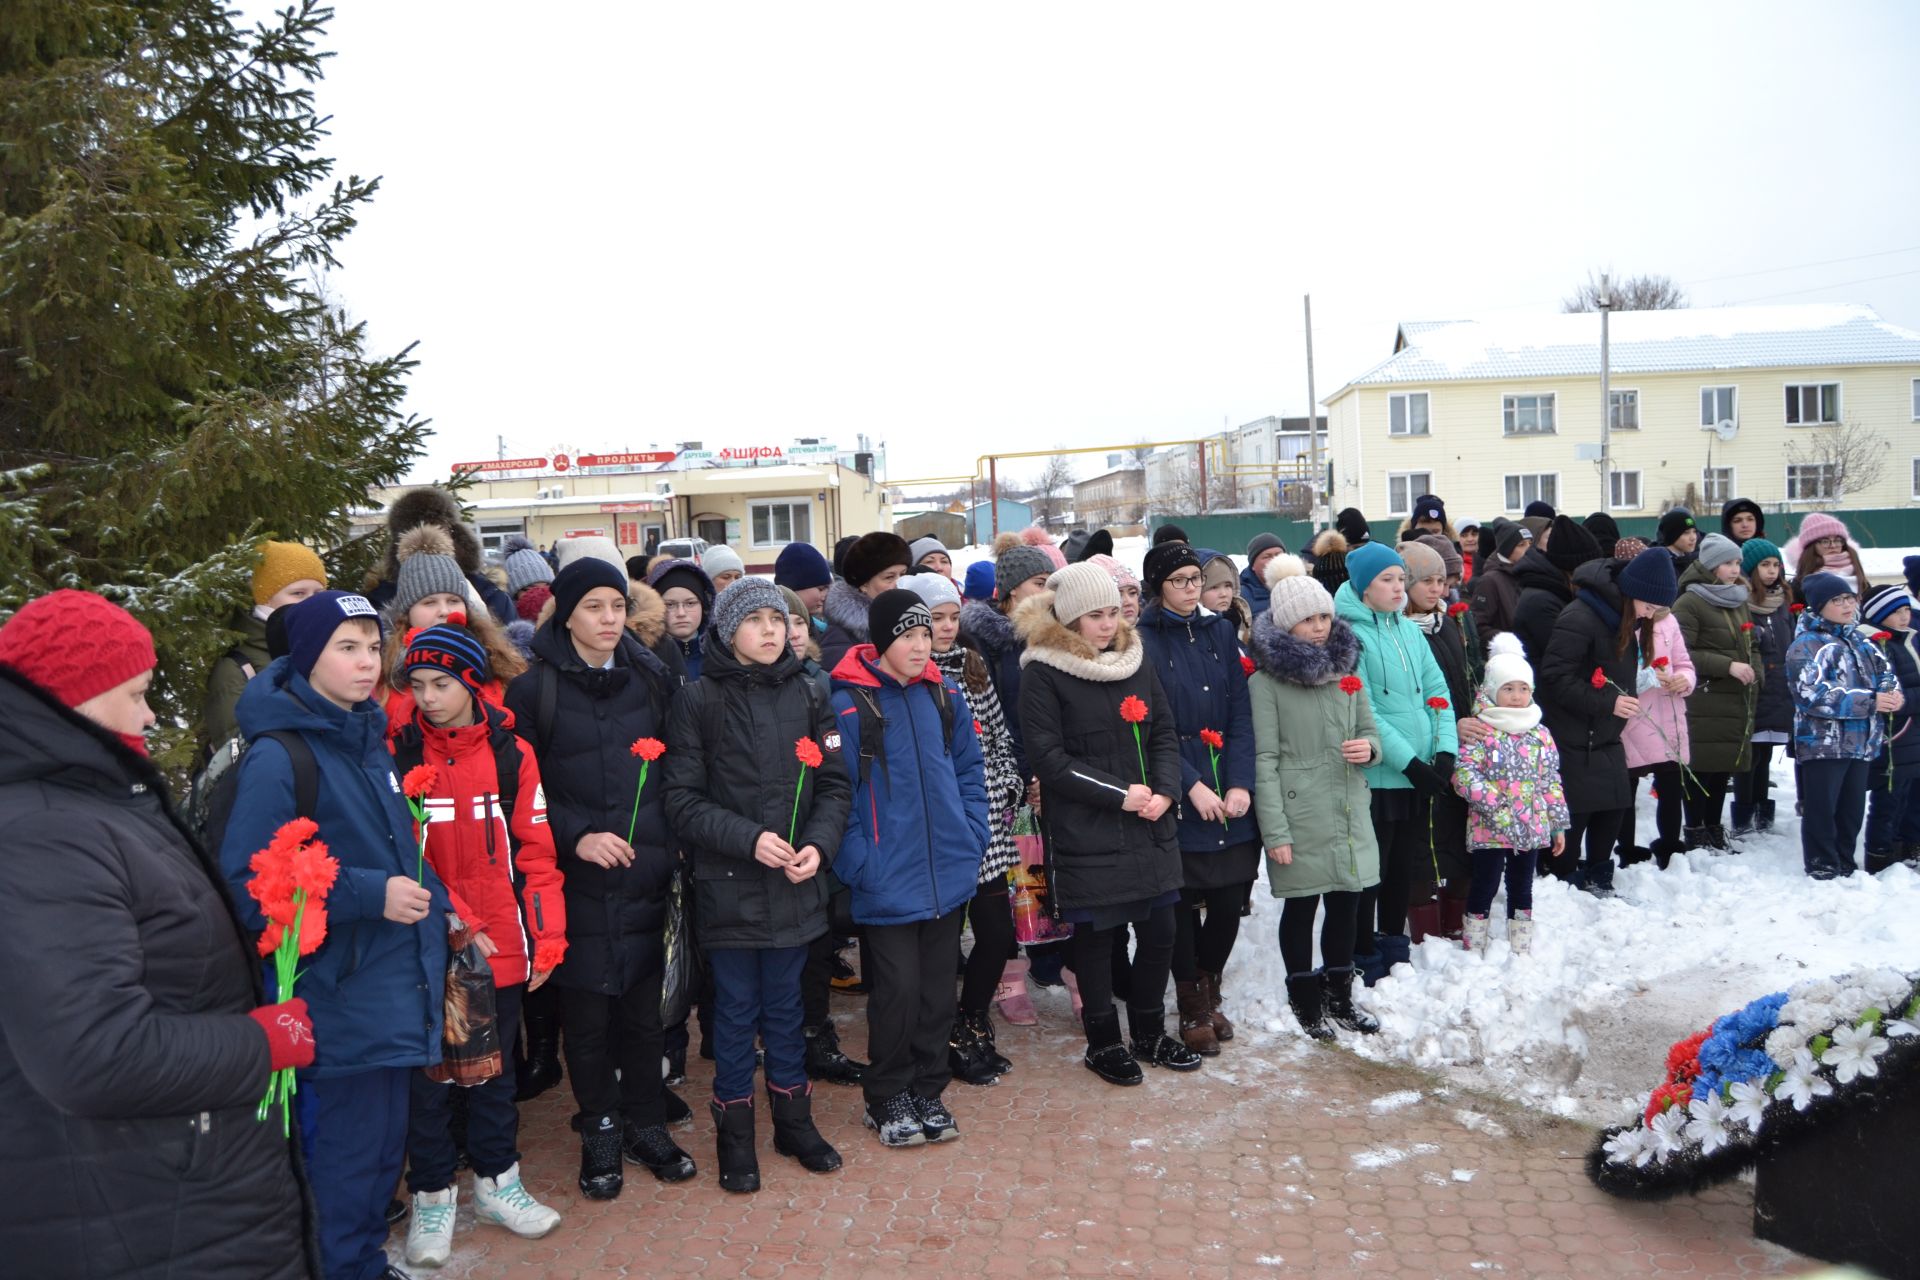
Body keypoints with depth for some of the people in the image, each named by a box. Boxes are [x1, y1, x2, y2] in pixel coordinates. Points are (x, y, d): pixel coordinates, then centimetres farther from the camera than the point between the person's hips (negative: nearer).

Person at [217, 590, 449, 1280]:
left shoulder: (370, 738, 9)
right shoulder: (279, 757, -16)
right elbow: (247, 885, -20)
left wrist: (435, 906, 10)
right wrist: (370, 895, -23)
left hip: (397, 985, 8)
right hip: (338, 997, -8)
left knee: (384, 1143, 19)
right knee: (348, 1151, 4)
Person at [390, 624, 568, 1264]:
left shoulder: (511, 754, -2)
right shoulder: (397, 755, -5)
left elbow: (535, 853, 0)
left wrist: (547, 939, -1)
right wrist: (452, 922, -14)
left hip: (500, 950, 2)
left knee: (495, 1068, 16)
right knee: (428, 1074, 10)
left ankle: (496, 1181, 33)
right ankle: (431, 1195, 27)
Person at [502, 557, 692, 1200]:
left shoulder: (652, 678, 7)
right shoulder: (534, 687, -3)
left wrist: (669, 843, 1)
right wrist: (575, 836, -15)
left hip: (645, 874, 3)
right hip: (576, 878, -2)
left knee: (643, 1005, 10)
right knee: (586, 1012, 6)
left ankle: (646, 1124, 27)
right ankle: (599, 1134, 24)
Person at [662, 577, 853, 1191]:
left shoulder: (807, 696, 3)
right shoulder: (698, 700, -5)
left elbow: (835, 784, 3)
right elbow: (683, 798, -9)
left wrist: (819, 843, -13)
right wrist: (749, 838, -19)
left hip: (795, 886, 3)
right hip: (728, 886, -2)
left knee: (785, 1007, 16)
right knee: (736, 1011, 9)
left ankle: (794, 1121, 32)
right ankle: (735, 1134, 25)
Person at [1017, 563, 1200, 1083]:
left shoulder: (1136, 661, 9)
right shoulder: (1044, 674, -8)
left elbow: (1165, 733, 10)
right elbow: (1049, 758, -13)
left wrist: (1164, 791, -7)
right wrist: (1119, 795, -16)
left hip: (1150, 827, 5)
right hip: (1085, 834, -5)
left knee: (1160, 931, 11)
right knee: (1095, 936, 6)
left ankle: (1150, 1034, 31)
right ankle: (1104, 1042, 24)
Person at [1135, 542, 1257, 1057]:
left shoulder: (1222, 631, 10)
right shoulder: (1144, 641, -4)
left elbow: (1241, 713, 4)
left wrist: (1241, 783, -7)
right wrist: (1192, 787, -15)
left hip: (1231, 787, 4)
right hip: (1178, 795, -4)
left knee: (1232, 895, 5)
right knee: (1183, 899, 3)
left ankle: (1208, 988, 30)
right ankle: (1192, 1006, 23)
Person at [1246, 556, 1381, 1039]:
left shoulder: (1347, 668, 11)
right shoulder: (1266, 682, -8)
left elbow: (1370, 731, 19)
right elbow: (1265, 760, -10)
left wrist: (1368, 748, -6)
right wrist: (1275, 831, -14)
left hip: (1349, 812, 5)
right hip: (1299, 814, -5)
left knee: (1347, 902, 12)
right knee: (1300, 908, 5)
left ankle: (1340, 995, 30)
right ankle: (1305, 1003, 22)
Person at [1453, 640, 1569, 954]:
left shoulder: (1541, 735, 8)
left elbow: (1551, 782, 12)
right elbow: (1464, 775, -17)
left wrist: (1559, 824, 11)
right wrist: (1494, 802, -23)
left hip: (1532, 828, 5)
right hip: (1490, 828, -5)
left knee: (1522, 889, 15)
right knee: (1485, 887, 4)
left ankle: (1521, 948, 26)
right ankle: (1474, 946, 16)